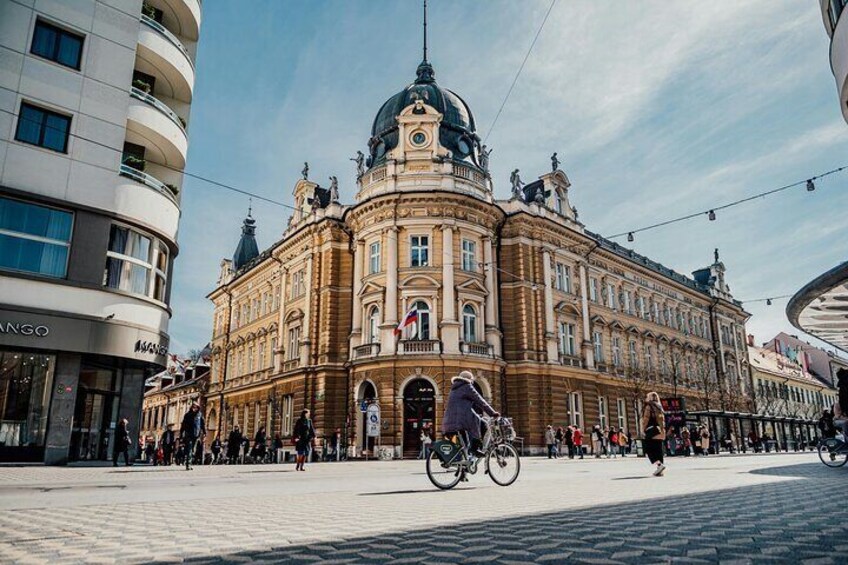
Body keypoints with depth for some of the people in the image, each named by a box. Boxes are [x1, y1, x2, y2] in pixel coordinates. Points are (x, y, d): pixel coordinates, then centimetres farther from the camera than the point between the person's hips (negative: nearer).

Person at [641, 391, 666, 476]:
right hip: (659, 431, 7)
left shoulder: (649, 406, -4)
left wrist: (643, 429, -9)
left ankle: (659, 464, -21)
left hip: (651, 430, -7)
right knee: (658, 450, 8)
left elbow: (646, 418, -12)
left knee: (649, 449, -4)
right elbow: (663, 420, 16)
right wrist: (663, 431, 17)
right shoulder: (659, 407, 18)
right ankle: (660, 471, 6)